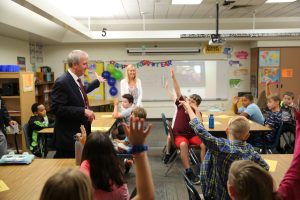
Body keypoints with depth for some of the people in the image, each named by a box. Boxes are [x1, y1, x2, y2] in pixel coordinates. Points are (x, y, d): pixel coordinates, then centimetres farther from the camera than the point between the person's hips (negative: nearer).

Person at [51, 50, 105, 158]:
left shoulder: (75, 79, 9)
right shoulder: (62, 82, -19)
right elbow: (57, 108, -24)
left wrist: (97, 81, 41)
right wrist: (83, 111, -25)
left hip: (80, 131, 9)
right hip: (69, 136, -9)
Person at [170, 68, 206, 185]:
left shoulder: (197, 112, -1)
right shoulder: (181, 105, 2)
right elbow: (178, 91, -8)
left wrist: (195, 109, -19)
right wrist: (173, 78, -17)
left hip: (192, 135, 1)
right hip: (179, 135, -1)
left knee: (205, 144, -28)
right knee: (183, 144, -36)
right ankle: (189, 172, -32)